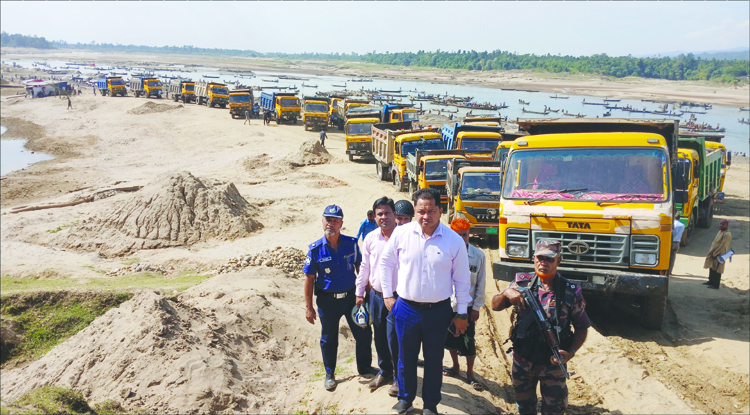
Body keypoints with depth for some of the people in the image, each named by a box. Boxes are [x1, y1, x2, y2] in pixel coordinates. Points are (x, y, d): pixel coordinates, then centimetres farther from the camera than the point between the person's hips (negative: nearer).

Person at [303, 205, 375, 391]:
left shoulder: (351, 244, -6)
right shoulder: (316, 249, -10)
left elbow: (360, 268, 6)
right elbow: (309, 278, -5)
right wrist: (309, 307, -4)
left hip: (351, 296, 2)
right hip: (327, 301, -1)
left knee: (364, 333, 8)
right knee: (329, 339, 12)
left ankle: (365, 368, 32)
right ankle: (329, 374, 33)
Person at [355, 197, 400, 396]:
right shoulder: (370, 238, 1)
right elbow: (364, 267, 11)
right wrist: (359, 292, 14)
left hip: (396, 296, -5)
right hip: (376, 295, 5)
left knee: (394, 339, -1)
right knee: (380, 337, 16)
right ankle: (384, 371, 37)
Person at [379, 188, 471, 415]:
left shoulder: (454, 240, -9)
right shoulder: (401, 233, -7)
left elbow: (462, 279, 0)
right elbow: (386, 263, 7)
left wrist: (461, 313, 2)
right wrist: (388, 295, 7)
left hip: (439, 311, -1)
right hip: (406, 309, 1)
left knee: (434, 360, 14)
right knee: (406, 358, 16)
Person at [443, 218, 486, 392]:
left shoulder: (478, 255, -8)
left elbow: (480, 283, -2)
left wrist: (477, 307, -2)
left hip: (467, 305, -1)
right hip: (448, 304, 2)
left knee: (468, 341, 3)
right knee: (450, 338, 16)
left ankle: (470, 373, 21)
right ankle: (455, 366, 37)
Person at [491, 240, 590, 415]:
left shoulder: (571, 292, -11)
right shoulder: (522, 283, -6)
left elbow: (581, 328, -2)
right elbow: (495, 306, -3)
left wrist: (571, 352, -17)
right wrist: (507, 293, -23)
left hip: (552, 363, -2)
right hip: (522, 360, 2)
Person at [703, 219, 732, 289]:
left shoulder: (727, 234, -19)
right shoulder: (720, 231, 12)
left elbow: (722, 246, -22)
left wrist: (715, 253, -19)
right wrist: (711, 251, 14)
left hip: (719, 255, -9)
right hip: (713, 253, 9)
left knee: (717, 270, -3)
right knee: (711, 268, 17)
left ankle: (716, 285, 4)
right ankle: (711, 281, 30)